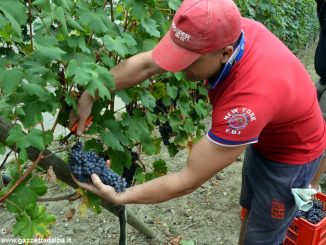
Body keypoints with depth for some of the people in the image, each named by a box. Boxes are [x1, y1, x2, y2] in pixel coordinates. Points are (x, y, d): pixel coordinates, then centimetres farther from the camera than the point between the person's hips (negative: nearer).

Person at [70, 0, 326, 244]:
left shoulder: (249, 99, -45)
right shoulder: (223, 33, -25)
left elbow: (189, 179, -36)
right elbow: (146, 64, -17)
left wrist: (120, 197, -27)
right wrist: (89, 96, -19)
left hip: (292, 155, -6)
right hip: (262, 139, 7)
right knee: (250, 208, 26)